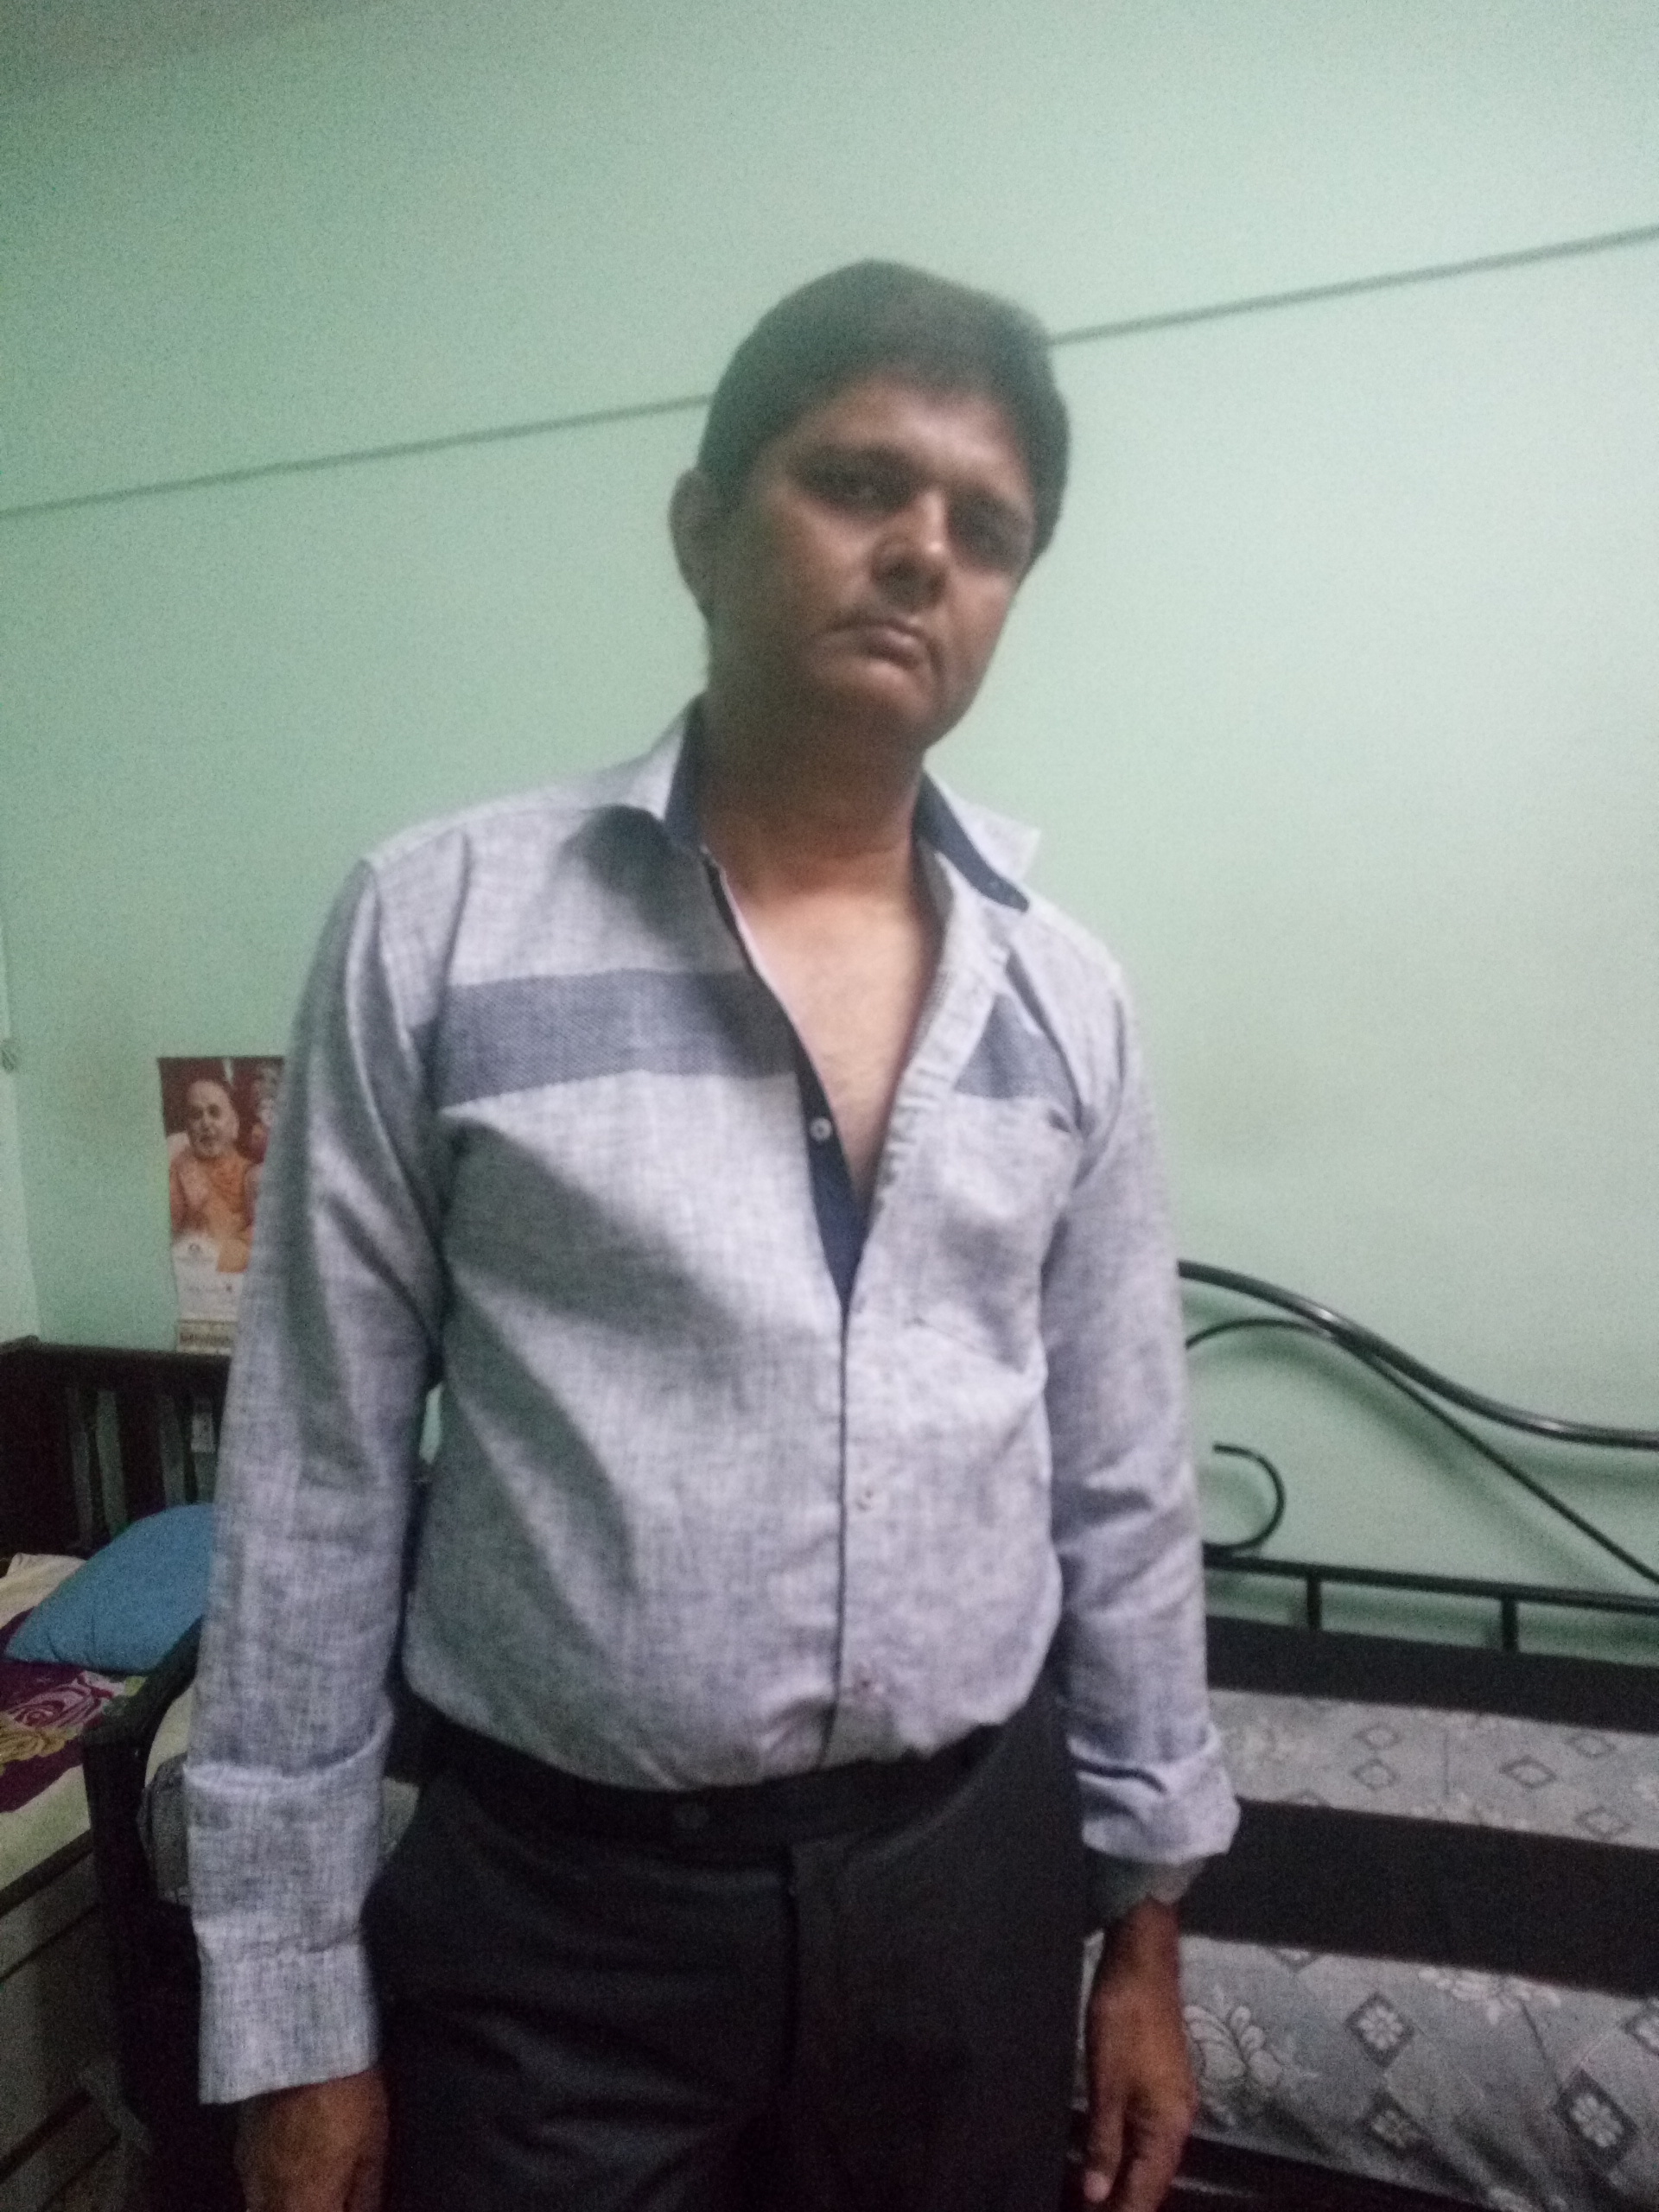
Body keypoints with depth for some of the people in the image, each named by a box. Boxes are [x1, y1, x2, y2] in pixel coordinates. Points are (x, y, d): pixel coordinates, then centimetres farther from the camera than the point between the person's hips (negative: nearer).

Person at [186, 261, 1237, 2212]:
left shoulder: (1062, 995, -1)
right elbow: (311, 1482, -7)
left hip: (973, 1882, 4)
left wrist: (1149, 1921, 9)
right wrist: (289, 2003, -3)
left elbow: (1123, 1483, 5)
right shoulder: (437, 930, -11)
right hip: (558, 1906, -2)